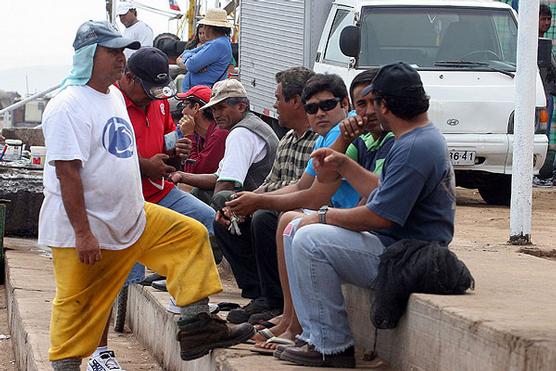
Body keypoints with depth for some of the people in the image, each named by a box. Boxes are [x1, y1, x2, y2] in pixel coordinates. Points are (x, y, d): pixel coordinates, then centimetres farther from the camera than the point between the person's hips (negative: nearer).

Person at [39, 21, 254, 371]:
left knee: (191, 235, 6)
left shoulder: (114, 96, 11)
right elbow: (67, 173, -23)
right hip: (82, 230, -9)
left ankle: (196, 324, 5)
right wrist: (82, 234, -25)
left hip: (129, 217, 9)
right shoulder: (68, 106, -19)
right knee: (79, 307, -3)